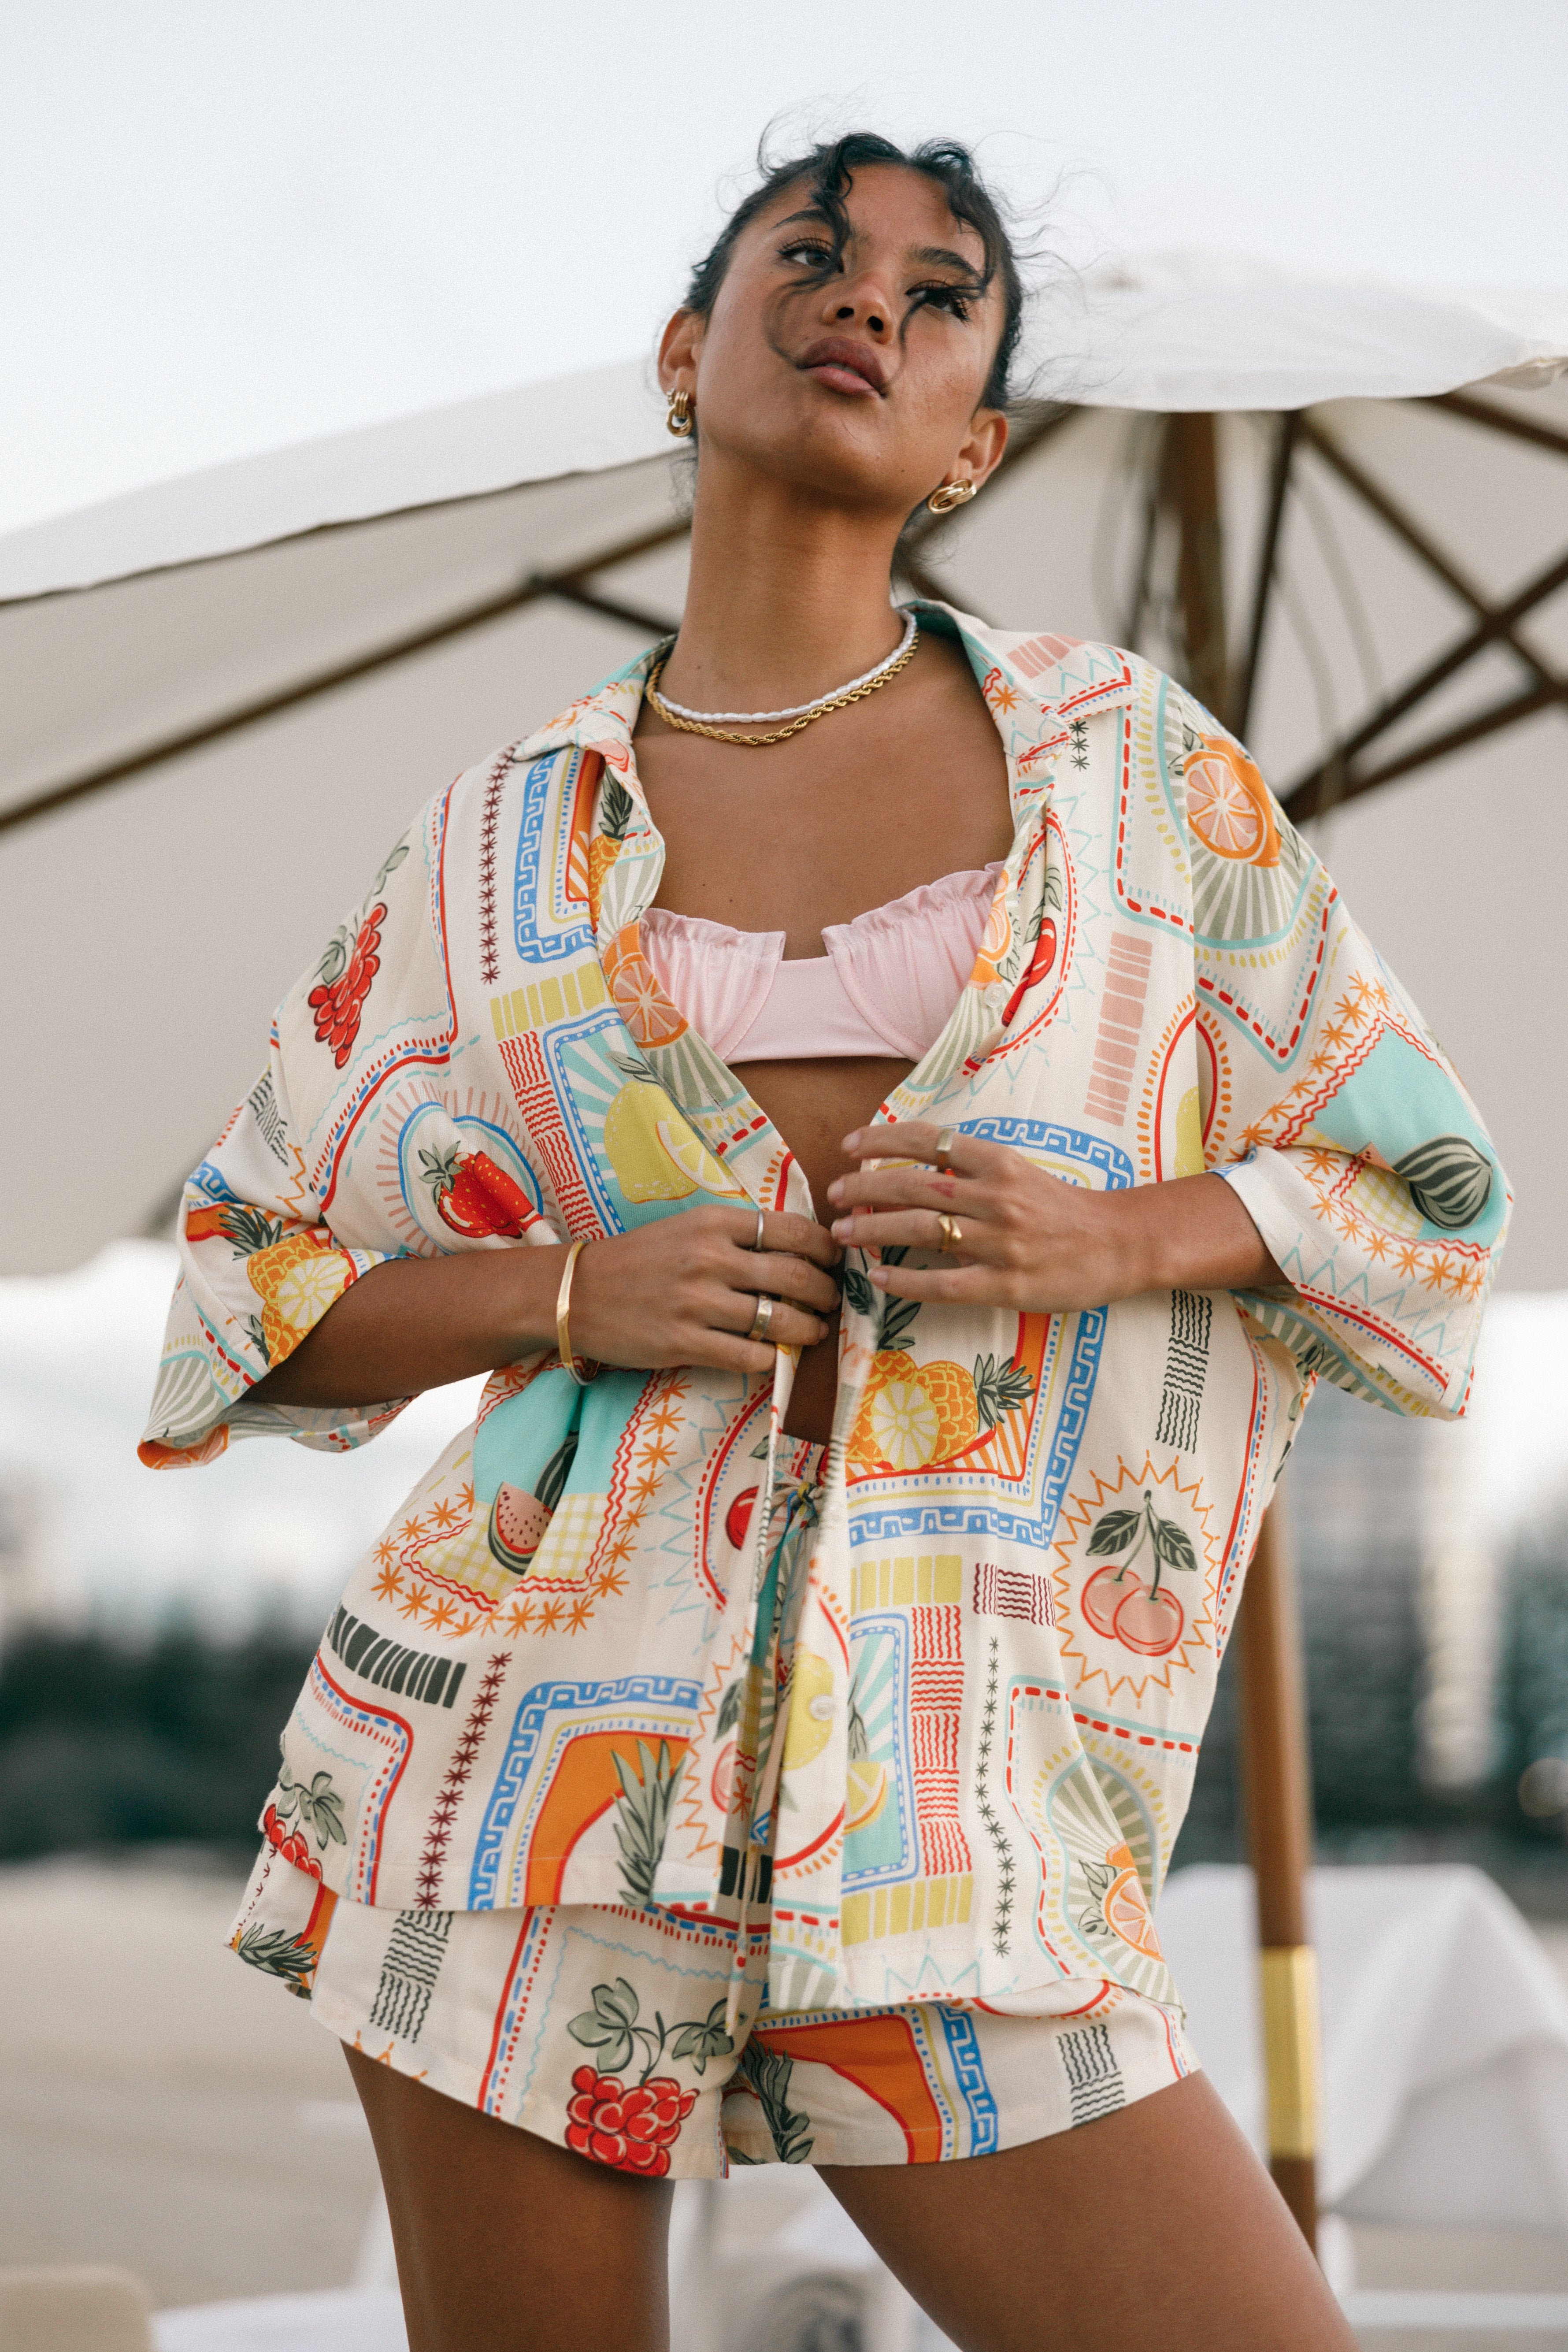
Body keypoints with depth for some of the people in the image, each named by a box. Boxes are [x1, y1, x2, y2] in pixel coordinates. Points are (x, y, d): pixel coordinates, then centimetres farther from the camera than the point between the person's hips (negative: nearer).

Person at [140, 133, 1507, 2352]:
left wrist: (1116, 1237, -7)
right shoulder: (509, 836, 8)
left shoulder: (1126, 751, 8)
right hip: (525, 1751, 0)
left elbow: (1420, 1184, 12)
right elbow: (243, 1285, 13)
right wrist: (562, 1289, -5)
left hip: (949, 1811, 0)